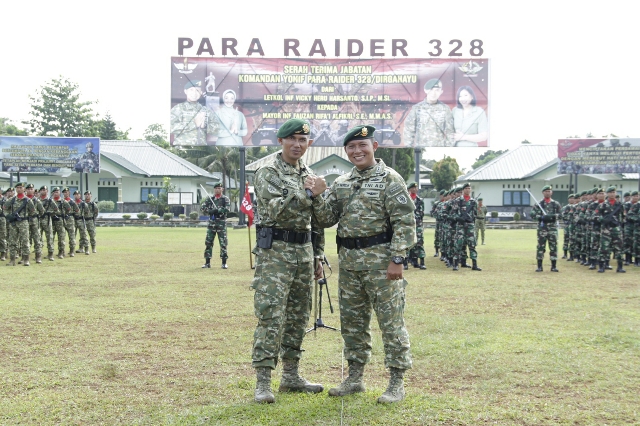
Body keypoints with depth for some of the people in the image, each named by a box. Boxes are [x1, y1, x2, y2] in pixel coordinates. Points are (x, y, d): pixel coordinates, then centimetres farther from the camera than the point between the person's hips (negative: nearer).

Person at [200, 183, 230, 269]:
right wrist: (210, 211, -16)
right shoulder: (209, 199, 9)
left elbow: (226, 210, -11)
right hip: (211, 223, 3)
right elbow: (202, 207, 0)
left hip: (221, 223, -3)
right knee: (208, 242, 3)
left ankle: (224, 263, 2)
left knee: (223, 243, -3)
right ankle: (207, 262, 10)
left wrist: (218, 210, -22)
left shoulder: (225, 199, 2)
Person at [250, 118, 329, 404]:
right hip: (275, 251, -7)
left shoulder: (310, 176, 15)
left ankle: (291, 375, 20)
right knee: (270, 317, -10)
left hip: (304, 251, 7)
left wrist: (318, 257, 16)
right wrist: (308, 194, -20)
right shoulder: (267, 173, -5)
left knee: (298, 317, 11)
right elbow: (277, 210, -20)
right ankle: (263, 382, -8)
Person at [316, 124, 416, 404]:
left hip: (379, 259, -6)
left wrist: (397, 258, -17)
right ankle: (355, 378, 24)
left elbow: (404, 221, -11)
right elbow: (326, 219, 10)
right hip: (349, 260, 7)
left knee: (390, 319, -2)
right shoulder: (341, 184, 14)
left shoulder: (390, 179, -5)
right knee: (352, 321, 13)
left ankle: (397, 383, 5)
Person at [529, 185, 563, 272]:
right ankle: (539, 266, 3)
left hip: (553, 228, 1)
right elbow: (532, 215, -1)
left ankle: (554, 266, 7)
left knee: (553, 247, 1)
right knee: (541, 247, -2)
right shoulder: (538, 204, 5)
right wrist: (541, 217, -15)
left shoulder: (556, 204, 10)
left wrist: (553, 216, -14)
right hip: (542, 228, -1)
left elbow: (561, 214, 5)